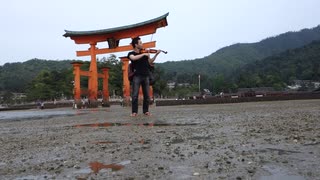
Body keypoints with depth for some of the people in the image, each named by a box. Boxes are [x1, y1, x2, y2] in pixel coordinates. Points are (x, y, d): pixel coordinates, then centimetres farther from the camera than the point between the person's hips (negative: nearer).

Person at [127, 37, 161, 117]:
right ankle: (134, 111, -1)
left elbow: (150, 62, 20)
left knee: (147, 95, 3)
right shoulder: (131, 53, 4)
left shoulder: (144, 53, 17)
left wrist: (156, 54, 11)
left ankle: (146, 111, 11)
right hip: (137, 76, -4)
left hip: (145, 76, 4)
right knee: (135, 95, -7)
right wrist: (144, 54, -16)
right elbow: (133, 58, -19)